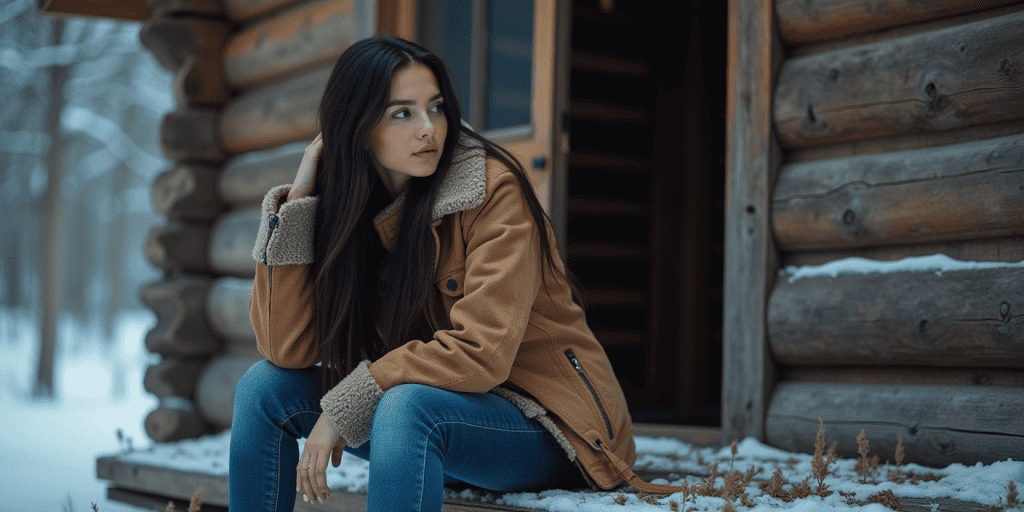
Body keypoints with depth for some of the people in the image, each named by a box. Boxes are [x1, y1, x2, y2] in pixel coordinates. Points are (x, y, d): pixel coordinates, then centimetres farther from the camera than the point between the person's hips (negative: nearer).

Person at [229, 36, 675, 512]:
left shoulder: (493, 190, -16)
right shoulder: (345, 208, 1)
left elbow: (481, 352, -24)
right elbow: (287, 349, -8)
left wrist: (343, 408, -21)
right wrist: (296, 199, -10)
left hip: (546, 427, -6)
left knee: (408, 406, -35)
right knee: (265, 386, -5)